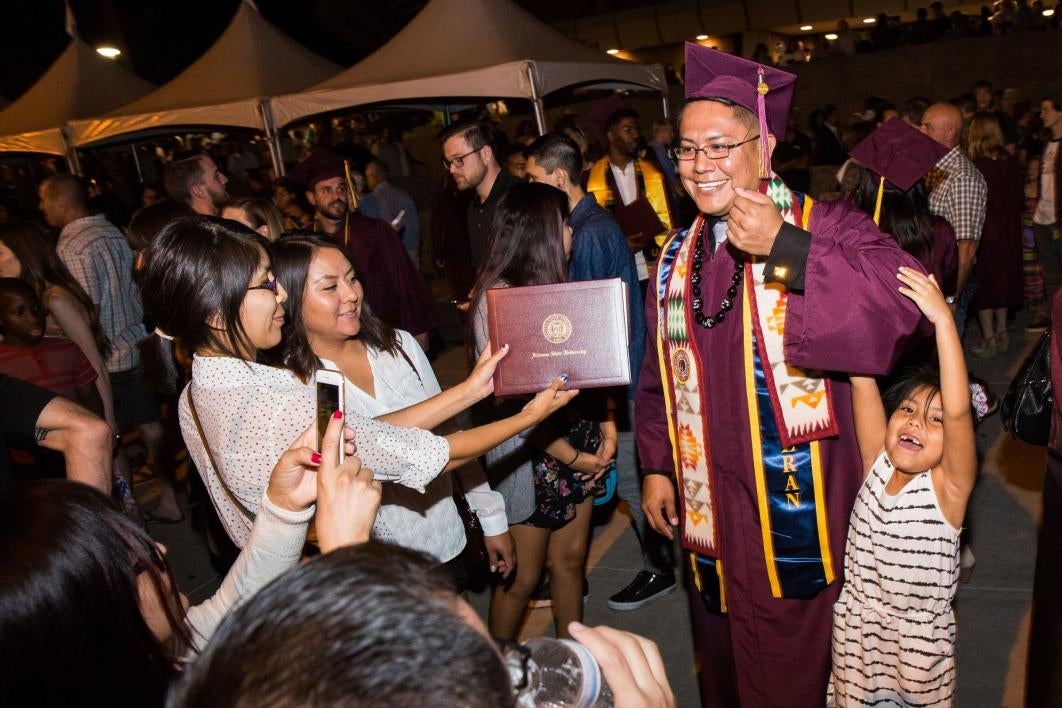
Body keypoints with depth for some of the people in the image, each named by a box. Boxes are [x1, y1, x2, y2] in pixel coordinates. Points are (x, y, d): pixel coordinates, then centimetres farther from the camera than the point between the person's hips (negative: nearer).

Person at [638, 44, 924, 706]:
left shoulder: (827, 227, -11)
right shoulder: (679, 256, 5)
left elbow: (902, 301, -30)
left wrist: (786, 250, -32)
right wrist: (656, 464, 10)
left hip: (801, 509, -4)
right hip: (710, 509, 5)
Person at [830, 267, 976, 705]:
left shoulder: (947, 486, -17)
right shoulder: (877, 464, -8)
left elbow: (958, 411, -34)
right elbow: (863, 379, -16)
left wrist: (942, 318, -41)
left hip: (920, 644, -2)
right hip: (854, 635, 3)